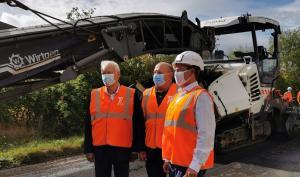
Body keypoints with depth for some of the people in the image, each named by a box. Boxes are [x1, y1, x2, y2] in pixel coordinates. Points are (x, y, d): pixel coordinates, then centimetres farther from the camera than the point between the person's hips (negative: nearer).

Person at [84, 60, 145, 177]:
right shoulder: (94, 95, 5)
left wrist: (140, 148, -1)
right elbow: (89, 124, 7)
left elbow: (139, 124, 0)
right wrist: (88, 149, 5)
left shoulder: (131, 95, -2)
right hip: (100, 148, 2)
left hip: (122, 148, -2)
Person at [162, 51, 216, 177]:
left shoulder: (200, 96, -13)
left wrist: (195, 166, -20)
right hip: (175, 162, 8)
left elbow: (206, 135, -19)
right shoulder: (178, 96, 12)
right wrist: (168, 158, 16)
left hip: (190, 165, -8)